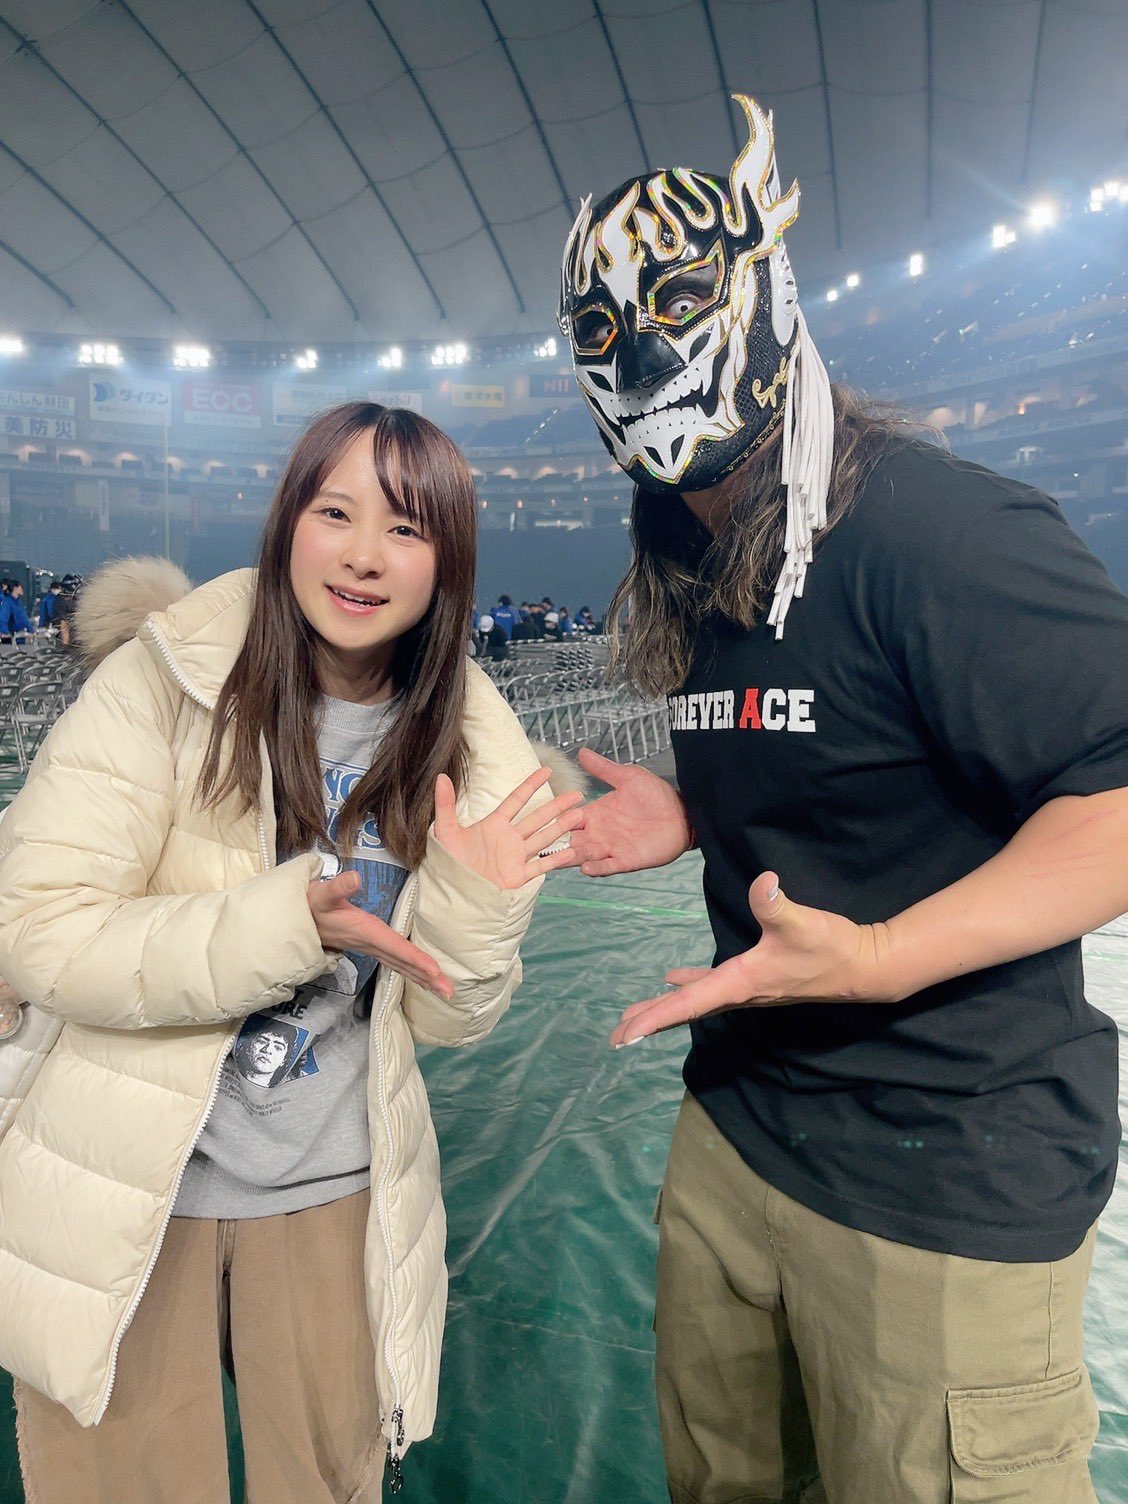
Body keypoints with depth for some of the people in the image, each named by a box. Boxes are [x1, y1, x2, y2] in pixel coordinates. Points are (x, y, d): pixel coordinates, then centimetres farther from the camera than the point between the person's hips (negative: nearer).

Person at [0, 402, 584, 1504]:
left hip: (336, 1196, 3)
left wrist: (474, 901, -23)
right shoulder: (164, 680, -15)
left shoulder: (468, 747, -6)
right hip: (125, 1194, -2)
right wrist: (289, 923, -28)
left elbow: (444, 1018, -3)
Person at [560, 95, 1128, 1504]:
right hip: (741, 1117, 8)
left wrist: (880, 956, -32)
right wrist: (692, 817, 1)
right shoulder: (693, 574, 7)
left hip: (944, 1177, -8)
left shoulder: (933, 529, -20)